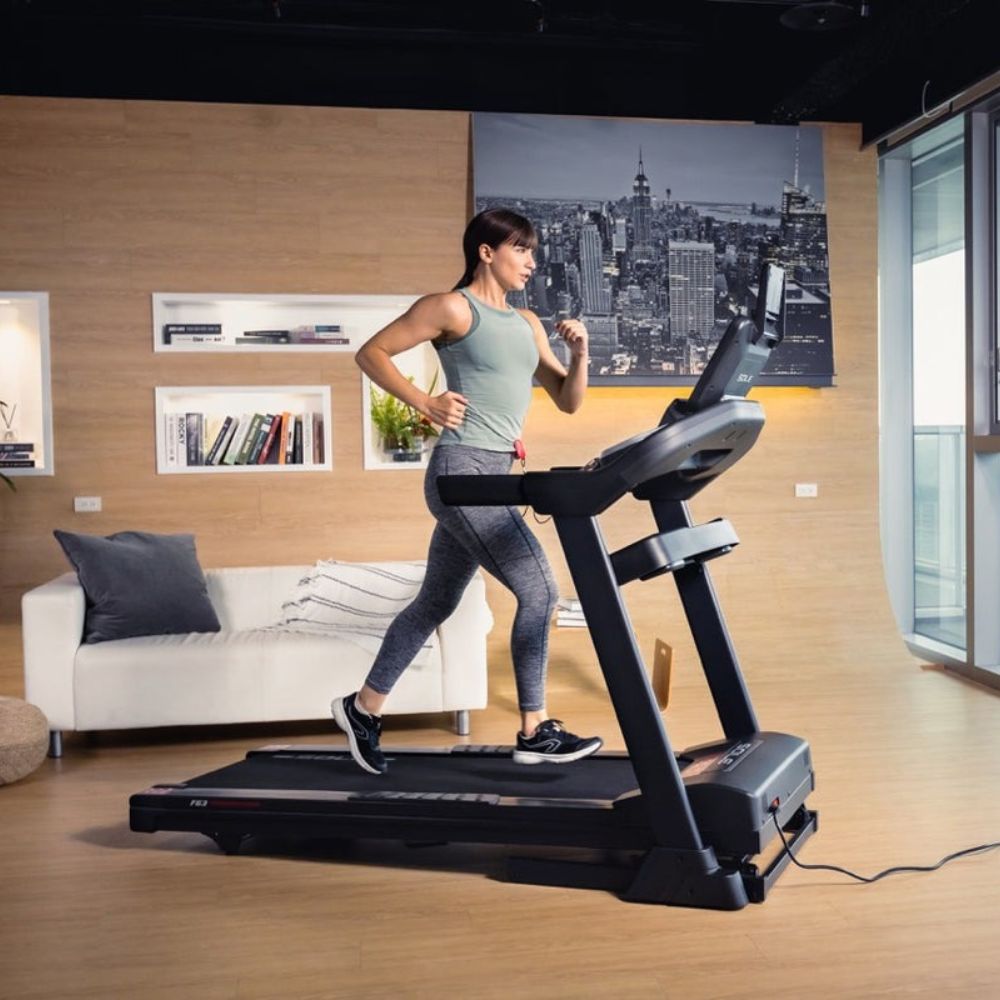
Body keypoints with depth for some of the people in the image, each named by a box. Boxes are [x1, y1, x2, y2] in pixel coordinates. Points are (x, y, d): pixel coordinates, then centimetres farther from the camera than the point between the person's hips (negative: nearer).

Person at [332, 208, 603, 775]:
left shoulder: (526, 324, 17)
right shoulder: (452, 308, -5)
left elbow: (568, 401, 16)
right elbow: (371, 353, -5)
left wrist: (580, 354, -2)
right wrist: (425, 402, -15)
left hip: (495, 476, 8)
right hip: (464, 472, -8)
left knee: (437, 602, 14)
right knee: (540, 590, -10)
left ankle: (364, 707, 29)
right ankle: (536, 733, 1)